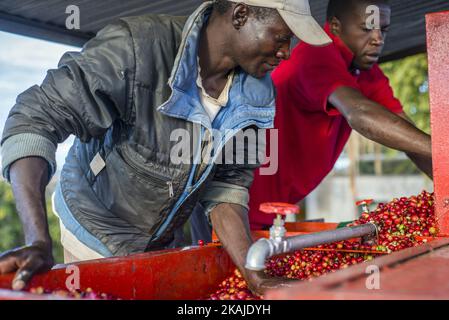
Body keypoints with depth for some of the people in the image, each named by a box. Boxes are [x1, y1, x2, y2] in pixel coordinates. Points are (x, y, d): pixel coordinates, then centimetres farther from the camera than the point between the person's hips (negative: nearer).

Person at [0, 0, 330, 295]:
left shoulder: (256, 95, -13)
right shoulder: (137, 47, -30)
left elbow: (227, 186, -10)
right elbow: (35, 117, -32)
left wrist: (256, 277, -20)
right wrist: (38, 241, -41)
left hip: (167, 242, 5)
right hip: (97, 235, -5)